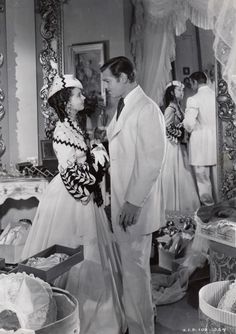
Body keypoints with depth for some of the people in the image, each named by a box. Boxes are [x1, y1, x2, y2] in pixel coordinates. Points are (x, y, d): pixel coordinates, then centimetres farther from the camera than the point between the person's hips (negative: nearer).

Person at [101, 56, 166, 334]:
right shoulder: (122, 108, 13)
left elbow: (153, 160, -19)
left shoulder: (147, 109, -14)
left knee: (134, 267, 2)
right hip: (120, 201, 8)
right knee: (128, 265, 19)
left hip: (135, 204, -8)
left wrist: (134, 202, -19)